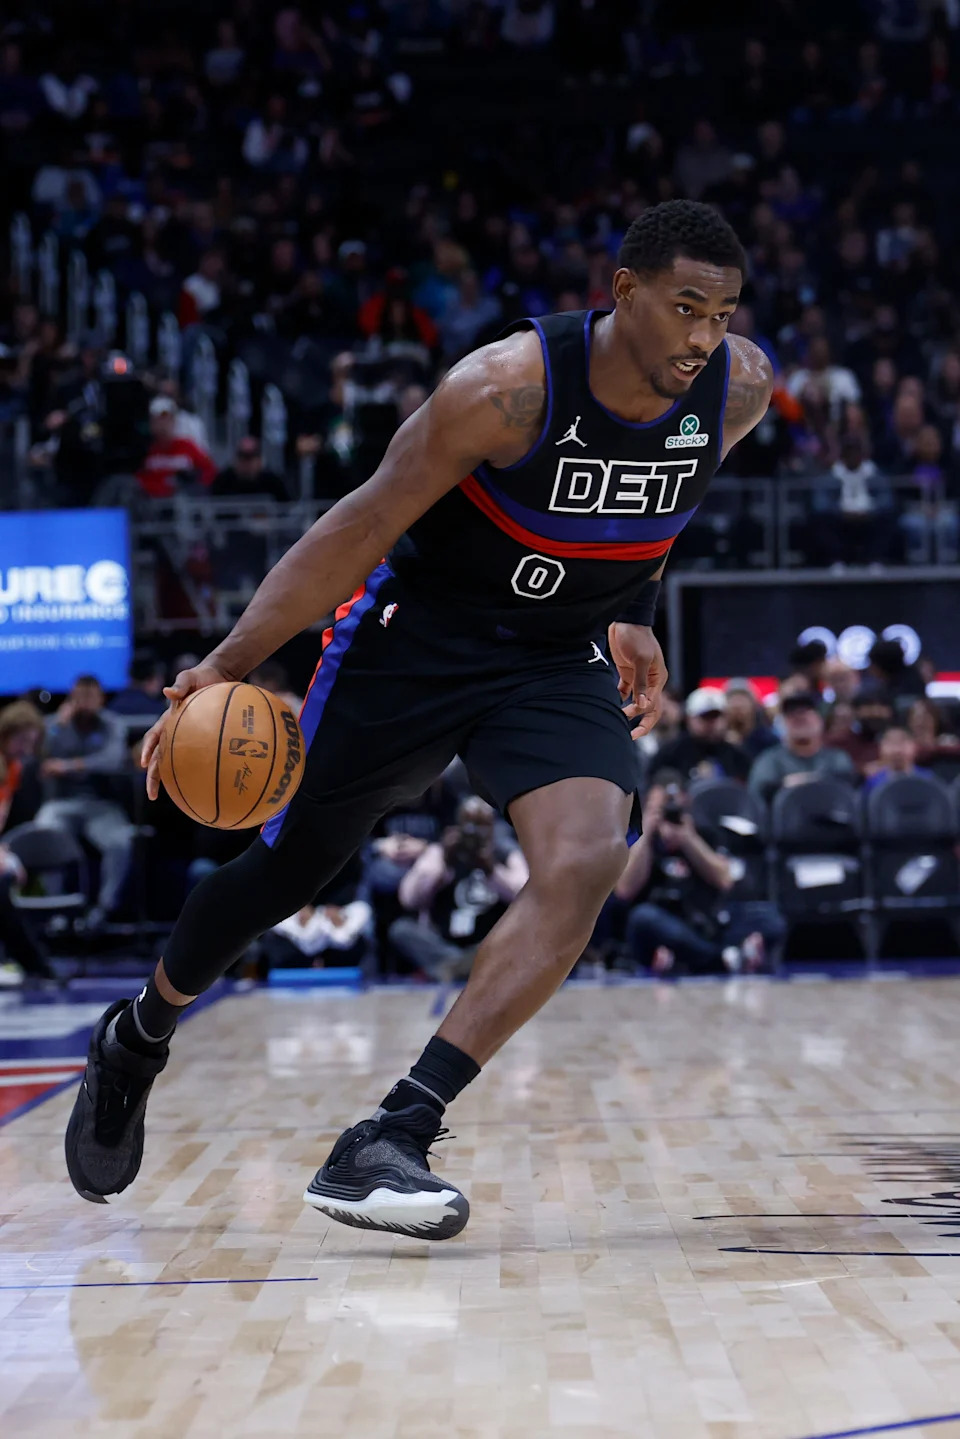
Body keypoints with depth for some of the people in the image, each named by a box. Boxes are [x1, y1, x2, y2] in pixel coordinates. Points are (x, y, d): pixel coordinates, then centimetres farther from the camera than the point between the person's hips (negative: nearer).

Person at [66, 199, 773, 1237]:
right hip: (417, 634, -3)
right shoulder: (508, 386, -27)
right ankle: (136, 1040, 38)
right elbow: (365, 525, -21)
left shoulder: (741, 390, -12)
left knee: (585, 866, -23)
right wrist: (227, 666, -24)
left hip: (560, 661, 4)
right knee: (287, 870, 8)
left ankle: (390, 1142, -20)